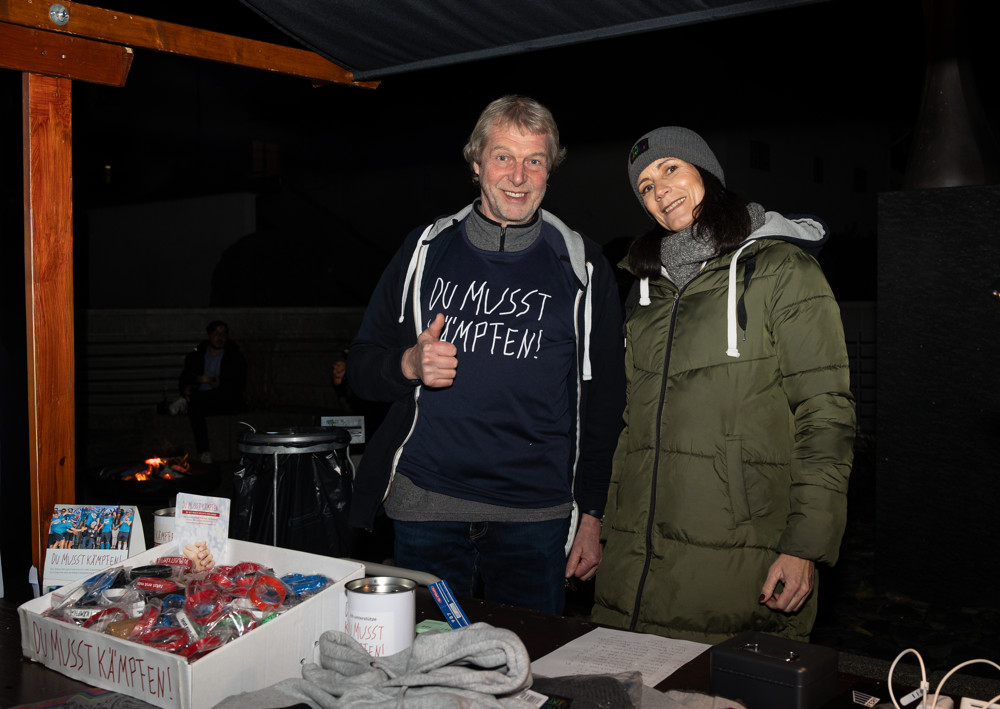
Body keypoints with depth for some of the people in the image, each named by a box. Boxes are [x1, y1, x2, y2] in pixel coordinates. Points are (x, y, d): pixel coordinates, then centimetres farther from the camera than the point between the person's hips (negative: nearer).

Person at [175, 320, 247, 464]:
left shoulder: (235, 357, 7)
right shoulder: (195, 357, 16)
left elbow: (240, 386, -3)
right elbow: (184, 380, 13)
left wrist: (221, 384, -23)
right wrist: (186, 388, -13)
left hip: (227, 403, -2)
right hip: (202, 402, 2)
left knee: (227, 391, -37)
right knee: (194, 409, -34)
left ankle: (186, 401, -32)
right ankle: (203, 453, -37)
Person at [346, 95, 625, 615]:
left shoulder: (581, 268, 3)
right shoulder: (425, 250, 6)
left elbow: (604, 401, 4)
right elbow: (361, 366, 10)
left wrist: (591, 515, 0)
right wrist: (409, 365, -12)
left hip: (535, 518, -1)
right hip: (425, 510, 1)